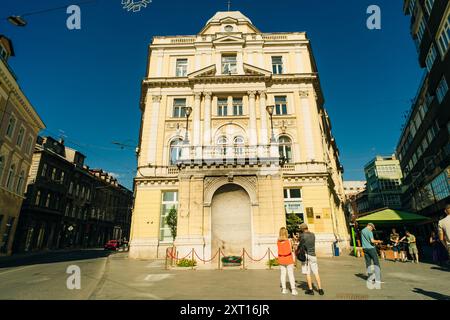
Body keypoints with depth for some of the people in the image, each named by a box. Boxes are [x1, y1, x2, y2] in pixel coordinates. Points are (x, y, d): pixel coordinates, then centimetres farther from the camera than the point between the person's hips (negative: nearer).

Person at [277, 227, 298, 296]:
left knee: (283, 274, 12)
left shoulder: (278, 242, -6)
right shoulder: (288, 241, -14)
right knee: (291, 274, 5)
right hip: (288, 259, -3)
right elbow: (291, 251, -6)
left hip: (281, 259, 3)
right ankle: (293, 290, 4)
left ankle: (284, 289, 19)